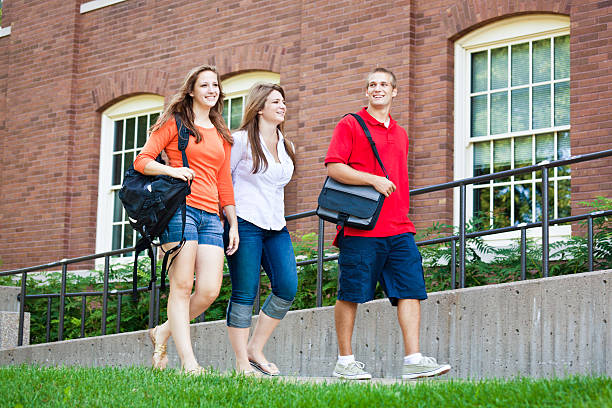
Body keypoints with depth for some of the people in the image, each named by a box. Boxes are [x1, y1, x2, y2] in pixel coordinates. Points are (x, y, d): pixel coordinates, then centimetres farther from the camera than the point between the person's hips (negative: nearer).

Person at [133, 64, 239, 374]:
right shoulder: (174, 123, 7)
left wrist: (233, 224, 16)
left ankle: (163, 333, 13)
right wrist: (171, 170, -16)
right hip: (180, 209, -5)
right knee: (182, 287, -10)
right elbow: (141, 161, 1)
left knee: (210, 290, -8)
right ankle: (188, 361, -9)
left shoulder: (222, 136, 24)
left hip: (211, 216, 5)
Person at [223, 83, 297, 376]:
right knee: (244, 294, -5)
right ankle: (242, 363, 0)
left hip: (276, 227, 6)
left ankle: (255, 349, 6)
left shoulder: (286, 147, 17)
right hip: (245, 225, -6)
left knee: (287, 288, -7)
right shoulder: (242, 140, -2)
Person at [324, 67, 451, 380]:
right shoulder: (350, 125, 3)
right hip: (361, 226, -5)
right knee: (351, 294, -1)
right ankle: (345, 361, 9)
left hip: (398, 228, 6)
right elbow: (333, 168, -8)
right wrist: (373, 179, -17)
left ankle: (413, 360, -5)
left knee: (411, 290, -4)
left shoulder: (400, 135, 22)